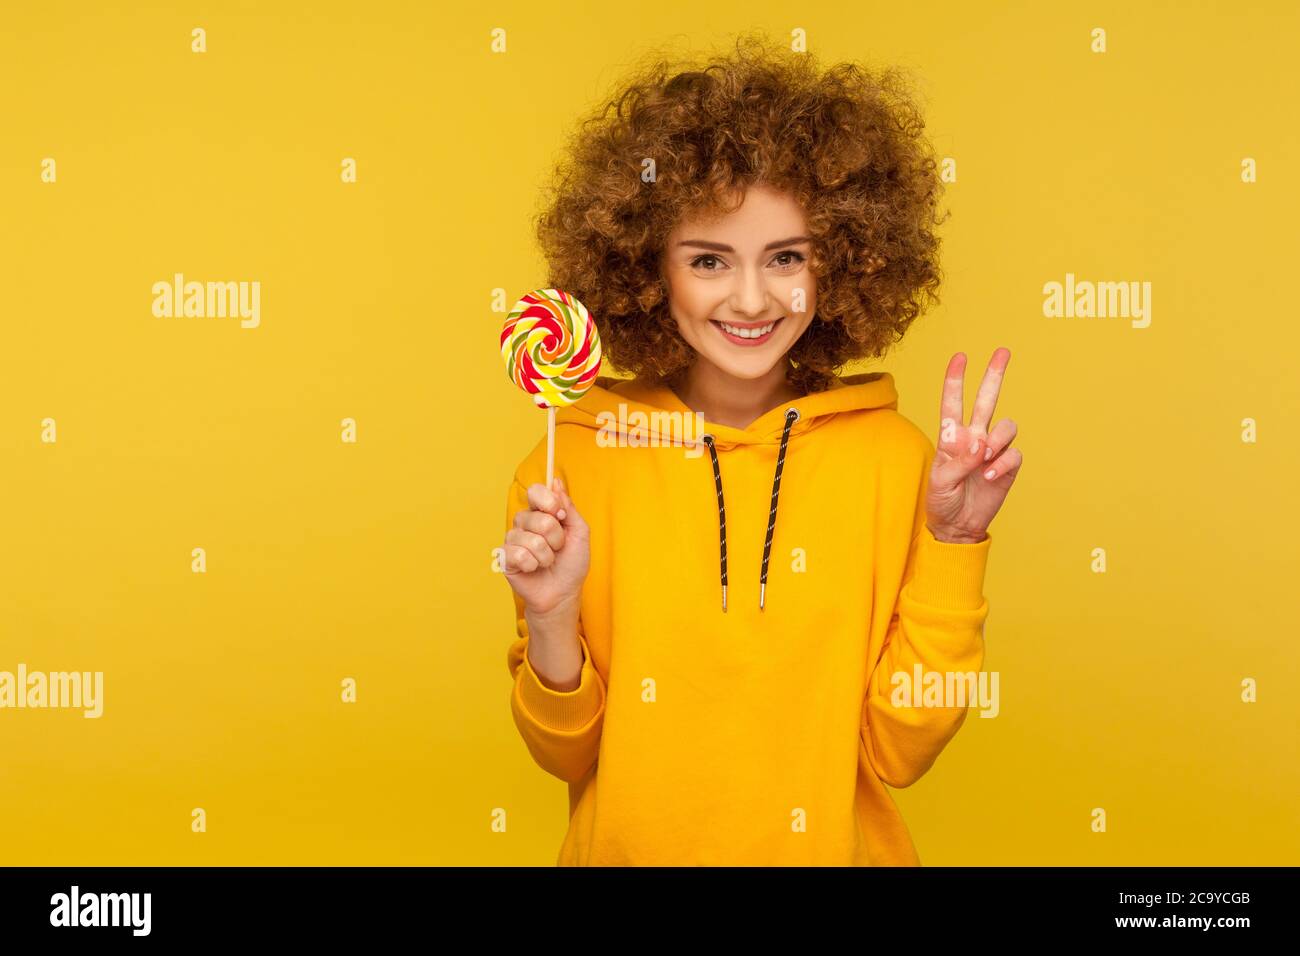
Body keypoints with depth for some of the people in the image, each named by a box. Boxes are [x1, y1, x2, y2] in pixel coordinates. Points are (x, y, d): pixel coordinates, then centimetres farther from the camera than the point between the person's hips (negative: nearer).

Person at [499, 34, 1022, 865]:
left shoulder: (896, 457, -10)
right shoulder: (576, 459, -12)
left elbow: (899, 754, -10)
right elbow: (569, 754, -3)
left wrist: (952, 540, -17)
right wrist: (549, 619, -20)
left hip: (839, 846, 0)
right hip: (632, 846, 0)